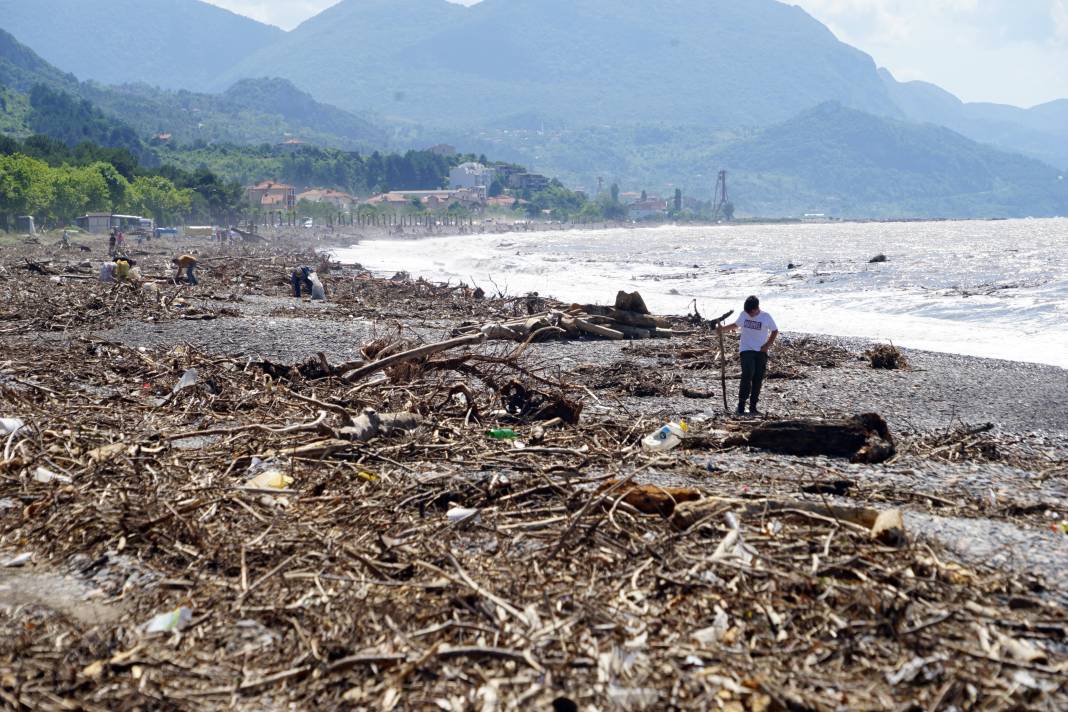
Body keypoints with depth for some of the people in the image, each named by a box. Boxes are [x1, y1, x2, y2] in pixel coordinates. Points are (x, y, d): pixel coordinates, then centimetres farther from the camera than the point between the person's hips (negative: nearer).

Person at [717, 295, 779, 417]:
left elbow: (775, 331, 7)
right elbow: (736, 325, 20)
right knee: (747, 376, -17)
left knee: (758, 379, 0)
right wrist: (723, 328, 6)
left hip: (761, 351, 1)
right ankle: (741, 405, -13)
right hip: (746, 350, 0)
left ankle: (753, 407, 9)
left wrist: (768, 345, -4)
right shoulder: (743, 314, 2)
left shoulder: (766, 317, -3)